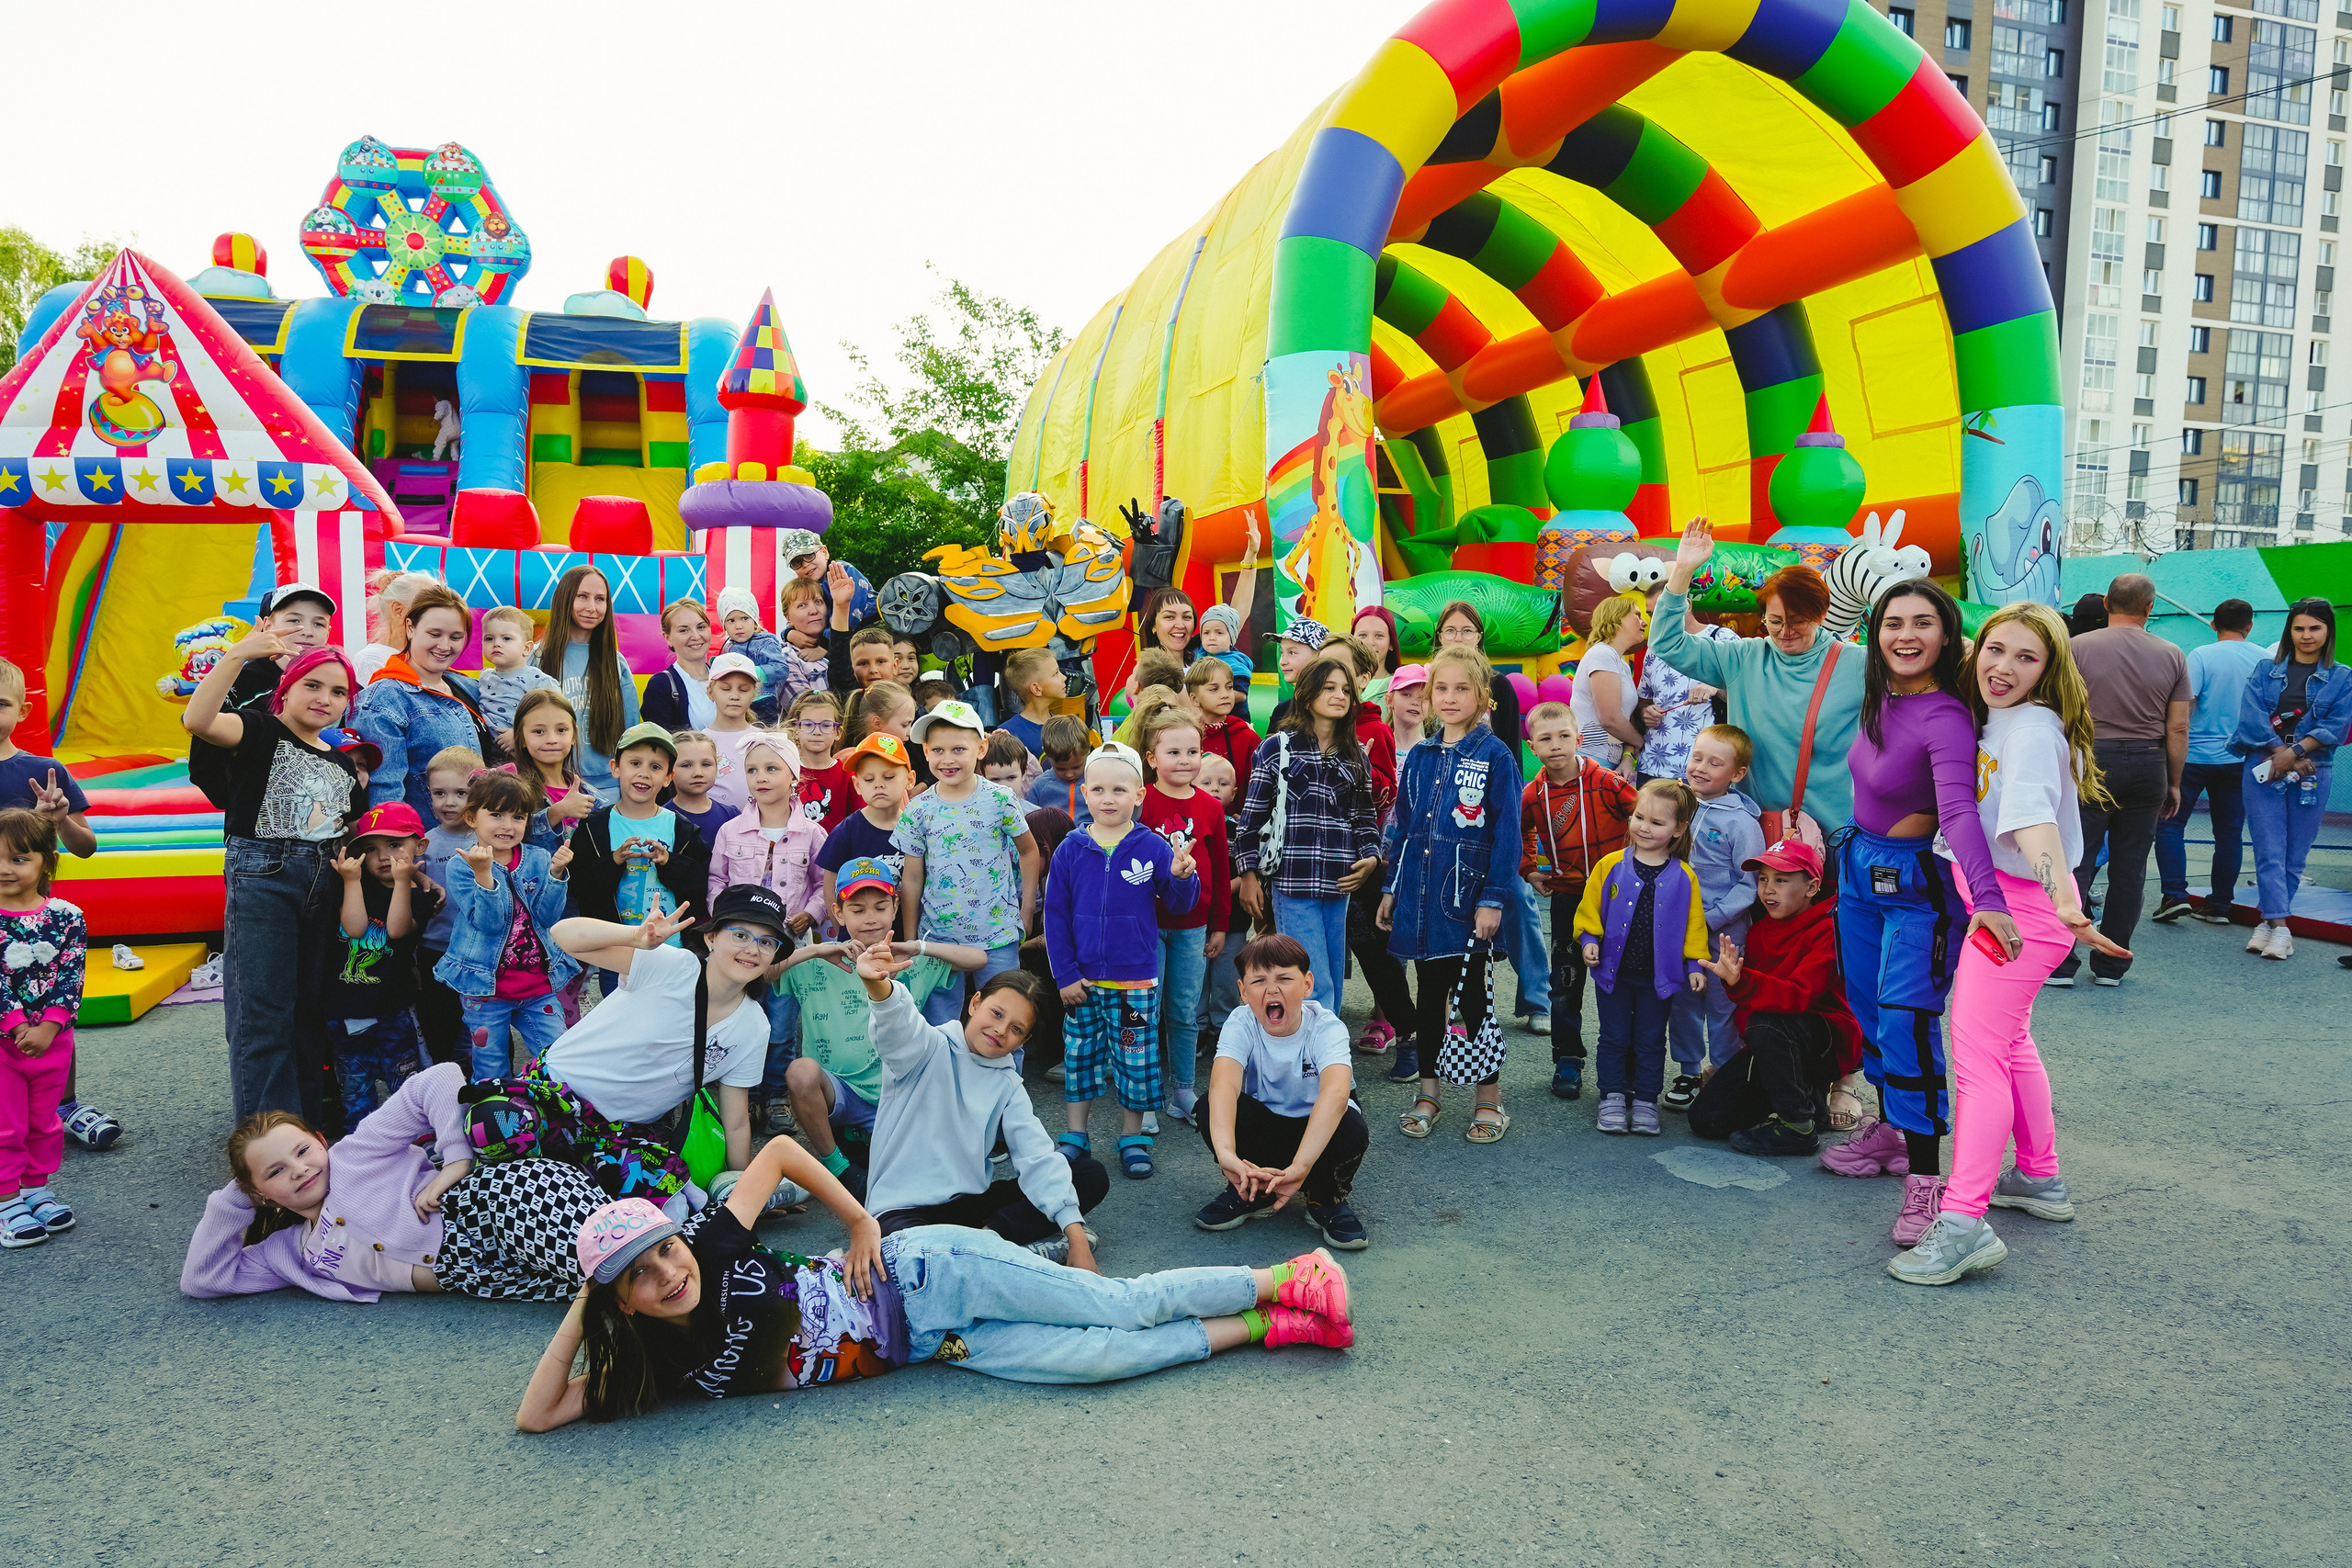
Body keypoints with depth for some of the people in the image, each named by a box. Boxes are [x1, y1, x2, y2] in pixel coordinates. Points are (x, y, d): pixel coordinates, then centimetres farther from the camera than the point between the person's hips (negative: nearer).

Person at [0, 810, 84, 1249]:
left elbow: (71, 978, -5)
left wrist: (48, 1028, -14)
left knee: (44, 1122, 15)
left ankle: (37, 1187, 30)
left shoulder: (68, 917, -4)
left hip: (53, 1038, 2)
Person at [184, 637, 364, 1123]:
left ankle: (311, 1127, 20)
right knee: (263, 1015, -5)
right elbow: (197, 720, -23)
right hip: (262, 878, -6)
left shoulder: (344, 762, 17)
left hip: (323, 883, 6)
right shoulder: (262, 732, -1)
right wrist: (238, 655, -28)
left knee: (309, 1007, 12)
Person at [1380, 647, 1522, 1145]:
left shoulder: (1495, 756, -6)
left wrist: (1492, 899, -14)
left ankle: (1490, 1098, 18)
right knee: (1428, 995, 12)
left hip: (1467, 897, -4)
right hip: (1421, 896, 4)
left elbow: (1506, 833, -9)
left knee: (1472, 996, 4)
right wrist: (1390, 888, 10)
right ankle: (1427, 1092, 23)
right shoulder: (1421, 757, 8)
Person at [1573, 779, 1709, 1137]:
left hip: (1658, 976, 0)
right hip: (1614, 972, 0)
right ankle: (1612, 1099, 20)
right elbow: (1590, 907, 3)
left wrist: (1695, 963, 1)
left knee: (1651, 1041, 10)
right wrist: (1589, 940, -9)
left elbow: (1693, 924, 4)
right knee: (1614, 1038, 9)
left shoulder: (1683, 877, -3)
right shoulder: (1611, 866, -4)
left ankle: (1646, 1102, 22)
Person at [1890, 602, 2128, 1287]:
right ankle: (2040, 1179, 39)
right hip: (1993, 899, 10)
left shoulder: (2033, 728, -20)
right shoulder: (1993, 719, 9)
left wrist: (2065, 903, -47)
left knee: (1977, 1053, -13)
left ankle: (1964, 1223, -14)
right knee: (2009, 1041, 22)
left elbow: (2033, 818, -37)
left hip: (2018, 905, -10)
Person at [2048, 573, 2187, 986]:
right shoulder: (2172, 656, 4)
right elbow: (2178, 728, 4)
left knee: (2075, 863, 0)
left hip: (2091, 761, -2)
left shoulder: (2078, 647, -4)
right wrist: (2174, 783, 12)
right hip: (2147, 766, 3)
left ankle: (2060, 963, -1)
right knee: (2129, 868, 8)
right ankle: (2111, 965, 14)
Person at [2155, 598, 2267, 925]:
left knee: (2170, 824, 4)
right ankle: (2219, 905, 11)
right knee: (2230, 832, 8)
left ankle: (2174, 895, -6)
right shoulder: (2266, 661, 4)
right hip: (2240, 759, 4)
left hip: (2196, 754, -4)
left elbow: (2185, 703, -15)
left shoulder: (2202, 655, -8)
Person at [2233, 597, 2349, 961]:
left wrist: (2294, 752, -15)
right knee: (2269, 852, -9)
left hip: (2312, 776, 0)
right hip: (2264, 772, 0)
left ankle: (2269, 920, 12)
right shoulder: (2266, 671, 10)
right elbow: (2250, 717, -2)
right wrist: (2280, 752, -13)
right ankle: (2279, 926, -13)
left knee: (2294, 856, 3)